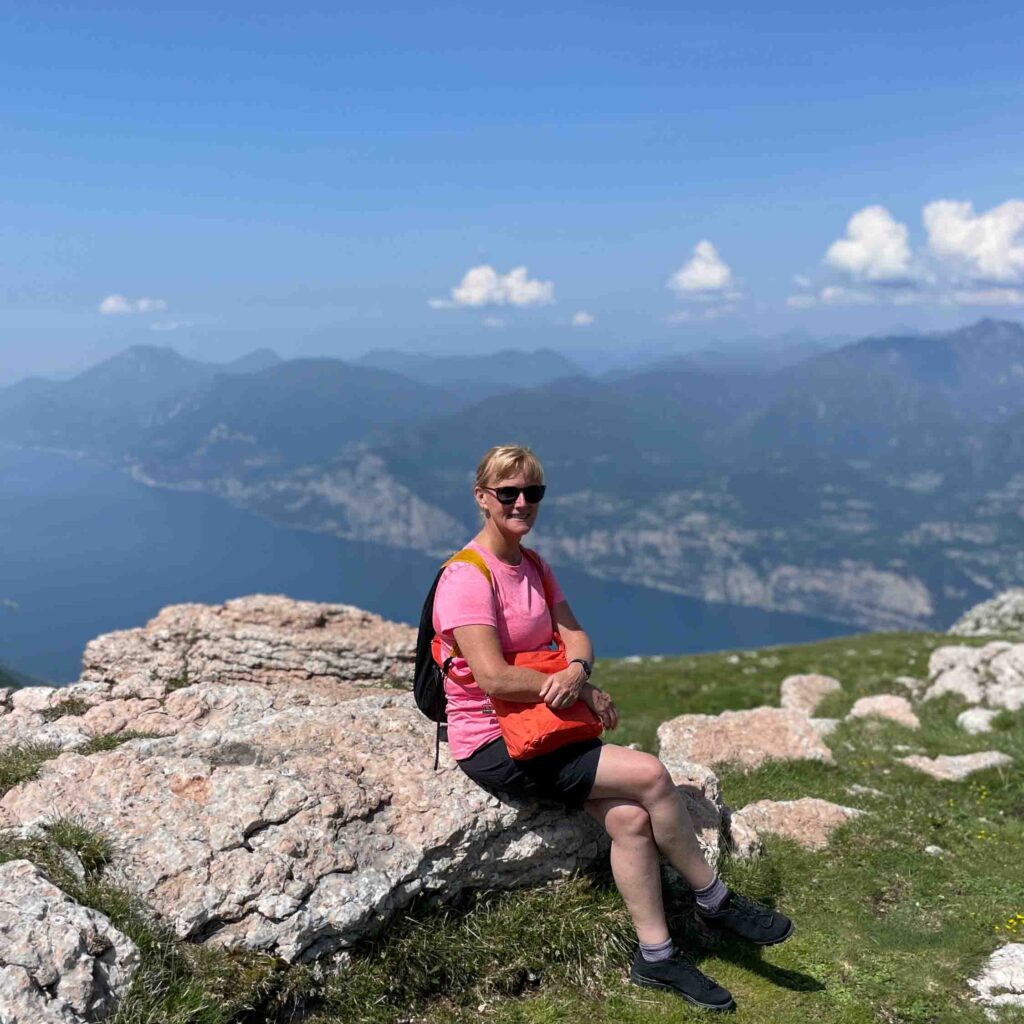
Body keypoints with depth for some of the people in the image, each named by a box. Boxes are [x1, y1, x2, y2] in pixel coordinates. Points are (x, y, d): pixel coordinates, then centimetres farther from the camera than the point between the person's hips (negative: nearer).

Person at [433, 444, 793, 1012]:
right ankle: (714, 901, 4)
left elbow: (575, 635, 6)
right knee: (649, 774, -17)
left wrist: (575, 671, -18)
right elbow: (493, 677, -24)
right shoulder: (466, 579, -17)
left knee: (630, 818, -14)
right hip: (493, 747, -8)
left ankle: (655, 956, 1)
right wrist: (583, 693, -16)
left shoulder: (533, 567, 11)